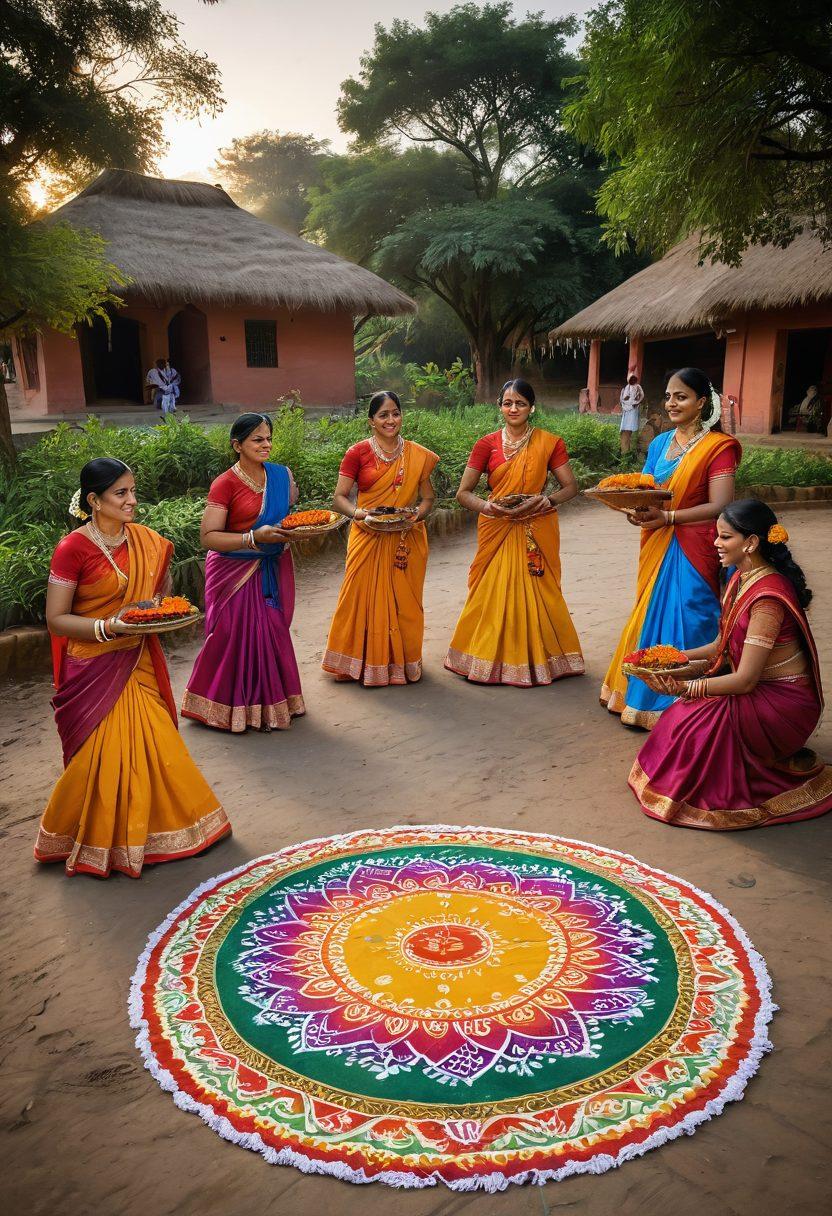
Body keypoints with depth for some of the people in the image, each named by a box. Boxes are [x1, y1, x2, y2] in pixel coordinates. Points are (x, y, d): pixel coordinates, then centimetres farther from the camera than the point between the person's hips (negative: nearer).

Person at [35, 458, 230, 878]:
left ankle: (148, 830, 32)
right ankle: (94, 842, 24)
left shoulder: (147, 541, 3)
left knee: (153, 746, 11)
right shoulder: (73, 549, -15)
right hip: (92, 671, -5)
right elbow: (56, 619, -13)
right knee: (102, 758, 2)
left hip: (137, 665, 6)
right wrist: (108, 627, -25)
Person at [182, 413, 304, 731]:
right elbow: (208, 536, -16)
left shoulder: (282, 475, 6)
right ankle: (237, 706, 15)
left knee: (272, 633, 10)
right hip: (236, 573, -5)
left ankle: (271, 702, 26)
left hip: (273, 570, 5)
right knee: (239, 636, -2)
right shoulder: (225, 484, -12)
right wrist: (254, 537, -24)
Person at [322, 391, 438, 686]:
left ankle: (403, 660, 24)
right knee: (366, 600, 0)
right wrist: (359, 513, -22)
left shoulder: (418, 455, 5)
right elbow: (339, 497, -3)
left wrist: (416, 514, -11)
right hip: (368, 539, -2)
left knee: (404, 602, 8)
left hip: (407, 540, 2)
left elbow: (427, 498, 10)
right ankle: (367, 661, 16)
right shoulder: (357, 453, -2)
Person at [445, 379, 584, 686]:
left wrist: (548, 499, -17)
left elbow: (570, 486, 2)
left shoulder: (549, 443, 2)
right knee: (494, 594, 2)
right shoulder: (487, 445, 2)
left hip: (536, 531, 0)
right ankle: (491, 659, 17)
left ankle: (537, 657, 19)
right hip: (497, 530, 1)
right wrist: (485, 506, -18)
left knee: (536, 593, 2)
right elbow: (463, 493, 1)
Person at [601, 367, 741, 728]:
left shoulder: (718, 446, -8)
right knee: (650, 616, 11)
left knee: (684, 624, -4)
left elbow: (719, 506, -16)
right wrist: (637, 511, -9)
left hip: (692, 551, -6)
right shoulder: (660, 443, 12)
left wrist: (667, 516, -24)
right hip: (656, 547, 6)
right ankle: (644, 695, 24)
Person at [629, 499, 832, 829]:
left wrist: (687, 687, -25)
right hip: (760, 688, 9)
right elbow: (723, 646, 10)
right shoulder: (743, 578, 3)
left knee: (699, 719, -28)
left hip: (783, 701, -9)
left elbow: (745, 680, -26)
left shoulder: (767, 596, -26)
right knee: (684, 712, -8)